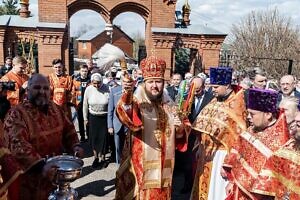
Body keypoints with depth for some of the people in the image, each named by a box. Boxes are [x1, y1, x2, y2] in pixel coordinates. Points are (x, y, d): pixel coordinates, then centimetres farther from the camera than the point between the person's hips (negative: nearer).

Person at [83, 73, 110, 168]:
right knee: (93, 137, 9)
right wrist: (85, 118, 7)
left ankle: (102, 157, 25)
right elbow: (85, 105, 3)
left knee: (103, 138, 6)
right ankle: (96, 156, 29)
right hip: (93, 117, 2)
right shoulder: (88, 89, -7)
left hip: (105, 117, -2)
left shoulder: (107, 89, -14)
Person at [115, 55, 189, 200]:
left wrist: (181, 128, -10)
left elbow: (182, 134, 14)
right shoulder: (136, 101, -11)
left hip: (163, 165, 5)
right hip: (140, 164, -4)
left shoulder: (170, 105, 5)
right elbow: (125, 114, -35)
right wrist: (127, 94, -54)